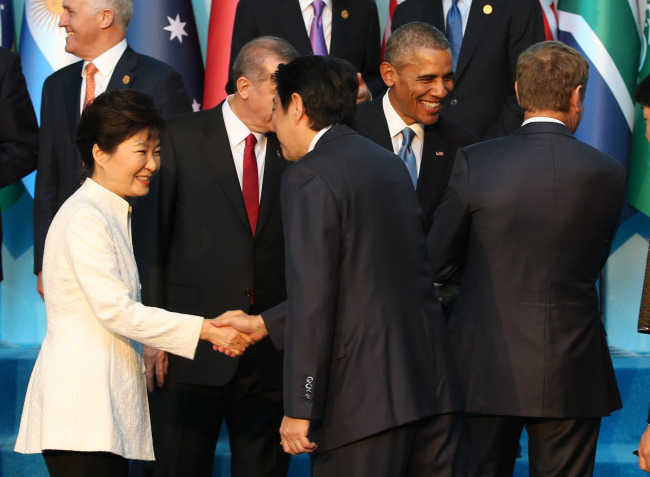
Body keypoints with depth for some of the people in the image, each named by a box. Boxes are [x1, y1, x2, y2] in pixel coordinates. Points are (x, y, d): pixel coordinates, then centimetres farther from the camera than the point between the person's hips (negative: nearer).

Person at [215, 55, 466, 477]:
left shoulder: (308, 177, -9)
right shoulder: (389, 165, 17)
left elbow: (312, 295, -16)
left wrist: (299, 409, -13)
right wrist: (263, 325, 30)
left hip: (366, 398, -8)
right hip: (435, 383, 8)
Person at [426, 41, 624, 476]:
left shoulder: (474, 163, -9)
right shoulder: (607, 174, -5)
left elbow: (437, 266, -3)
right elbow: (592, 265, 7)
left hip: (487, 367, 0)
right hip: (572, 372, 1)